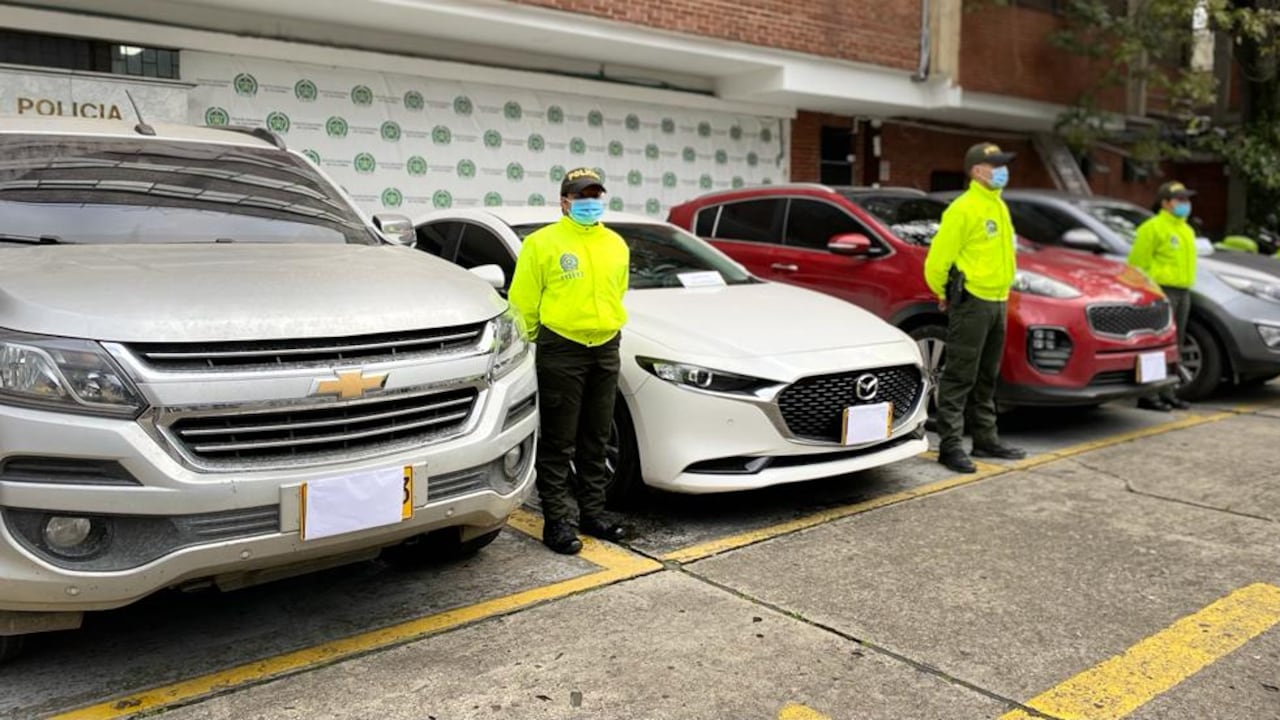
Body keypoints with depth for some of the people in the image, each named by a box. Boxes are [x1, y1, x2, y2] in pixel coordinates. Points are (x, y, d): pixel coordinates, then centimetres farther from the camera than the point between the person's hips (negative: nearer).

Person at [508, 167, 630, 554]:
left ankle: (593, 513, 25)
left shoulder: (616, 245, 12)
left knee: (595, 442, 14)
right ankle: (556, 521, 8)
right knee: (558, 443, 0)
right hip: (561, 351, -5)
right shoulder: (542, 243, -6)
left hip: (606, 350, 6)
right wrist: (530, 341, -1)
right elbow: (523, 303, -5)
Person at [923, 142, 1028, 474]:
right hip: (971, 302, -9)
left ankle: (986, 439, 25)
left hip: (997, 302, 9)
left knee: (986, 378, 16)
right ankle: (951, 446, -2)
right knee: (959, 378, -6)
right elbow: (937, 260, -16)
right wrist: (946, 295, -3)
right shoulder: (963, 209, -14)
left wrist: (1002, 292, 18)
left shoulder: (999, 206, 15)